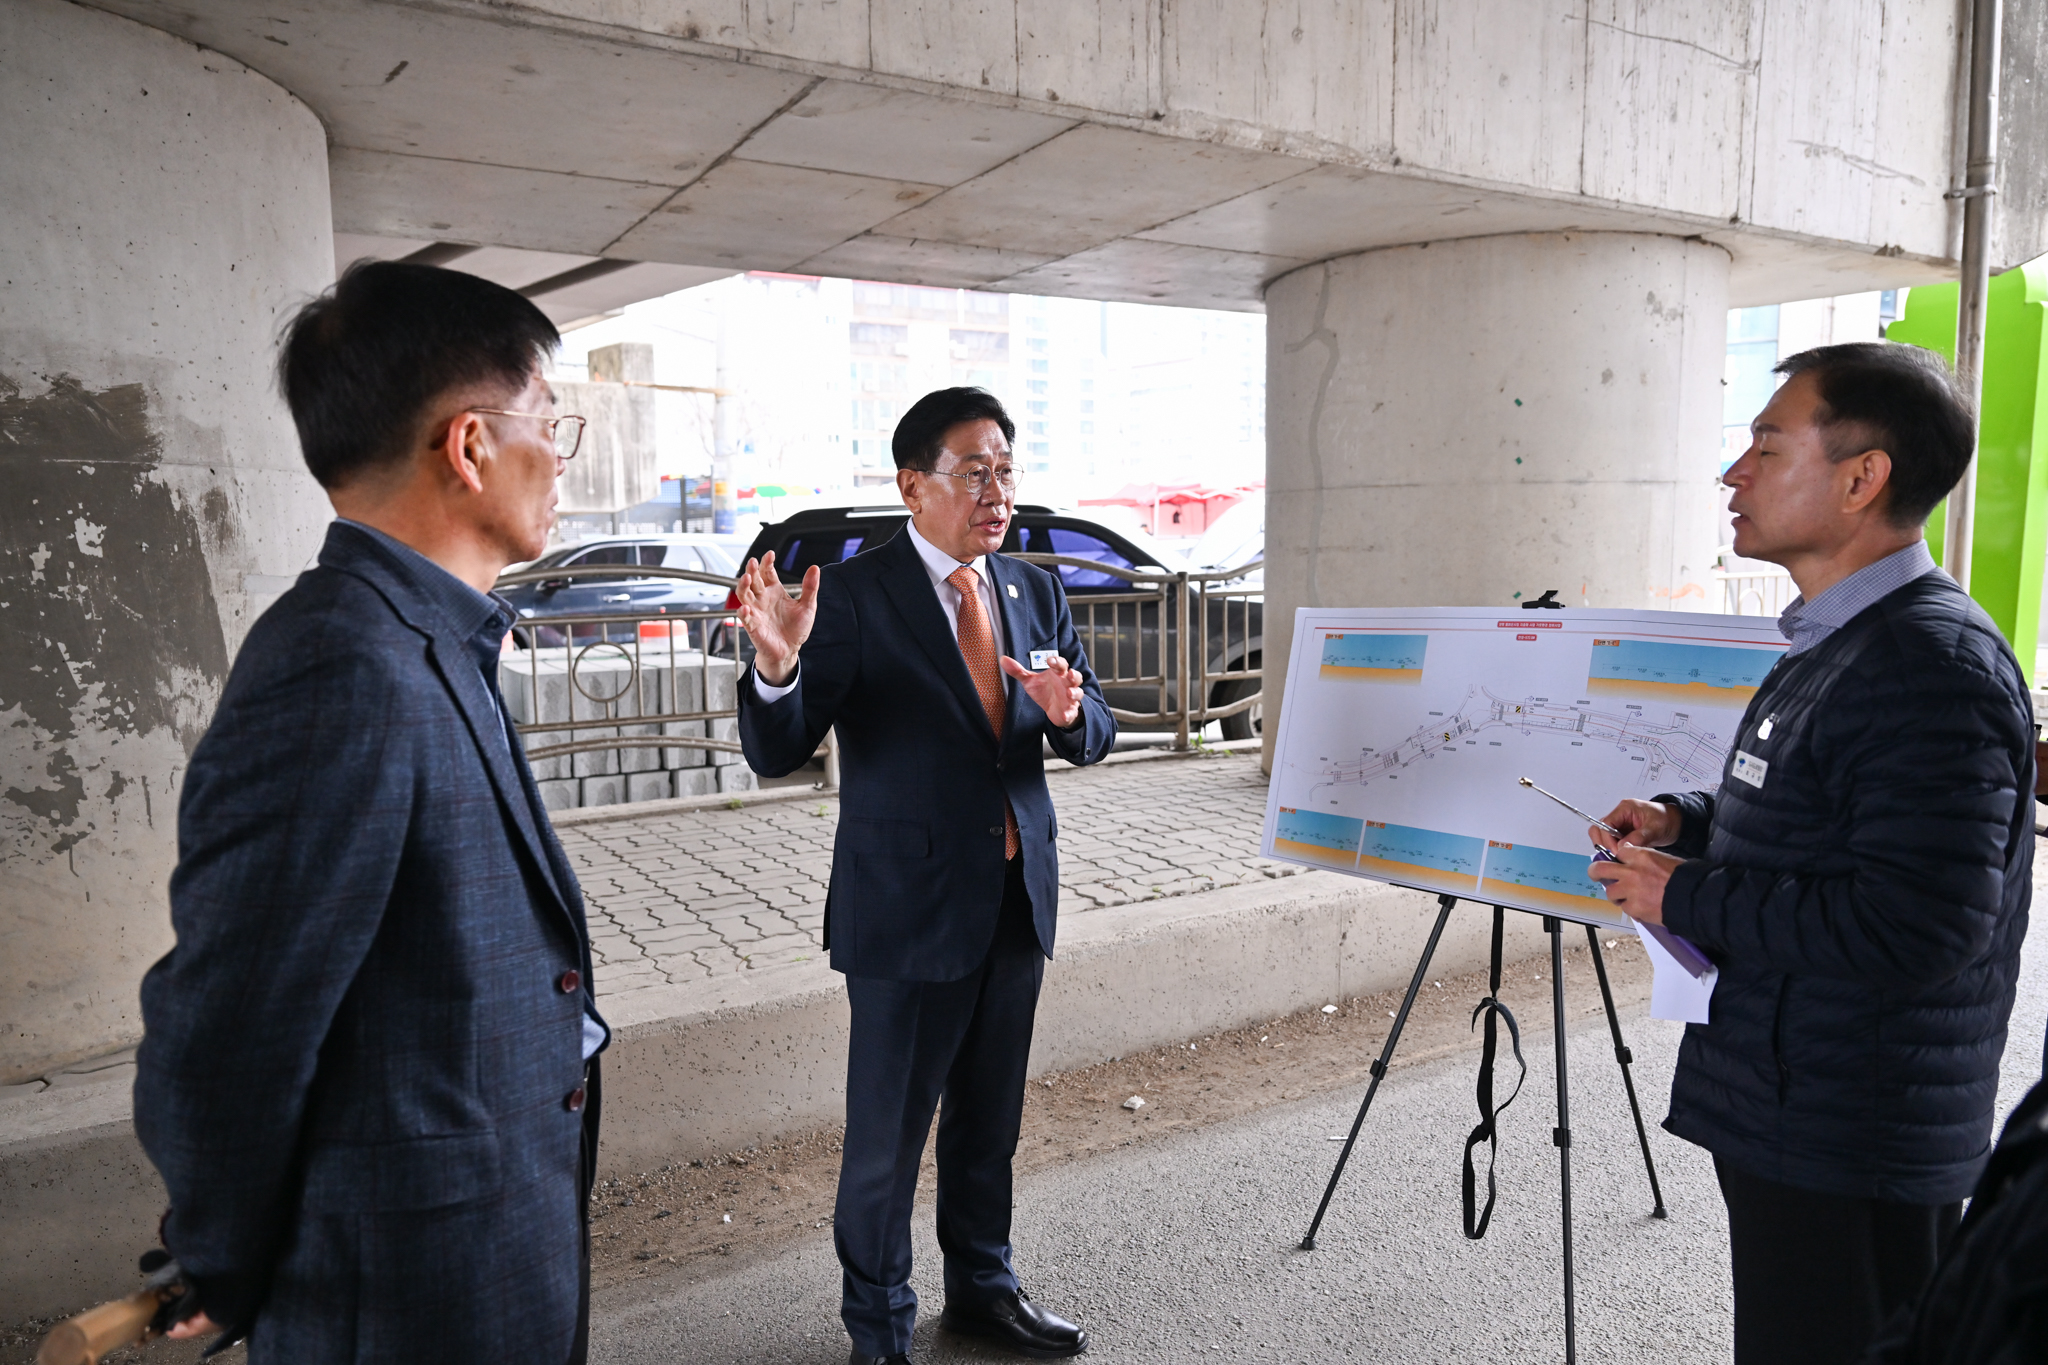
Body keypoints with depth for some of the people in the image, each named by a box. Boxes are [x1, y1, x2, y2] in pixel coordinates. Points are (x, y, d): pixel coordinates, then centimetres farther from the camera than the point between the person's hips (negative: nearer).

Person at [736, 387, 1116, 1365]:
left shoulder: (1034, 593, 6)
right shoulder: (852, 596, -12)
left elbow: (1094, 738, 7)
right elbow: (777, 753, -17)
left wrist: (1068, 710, -17)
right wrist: (777, 663, -38)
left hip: (1017, 898, 6)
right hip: (909, 906, -5)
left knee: (990, 1120, 21)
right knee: (887, 1135, 9)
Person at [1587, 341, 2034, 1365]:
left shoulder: (1932, 665, -23)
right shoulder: (1833, 643, 11)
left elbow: (1912, 929, -30)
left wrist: (1688, 899, -19)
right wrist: (1689, 822, 5)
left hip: (1855, 1152, -10)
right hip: (1782, 1112, 10)